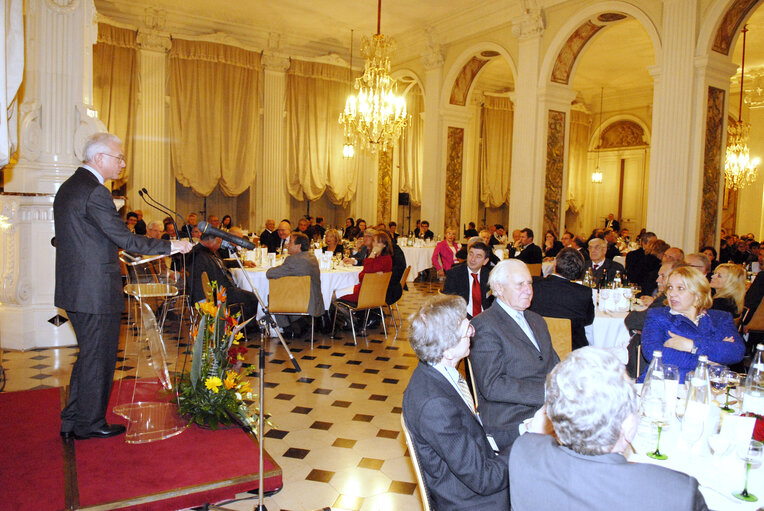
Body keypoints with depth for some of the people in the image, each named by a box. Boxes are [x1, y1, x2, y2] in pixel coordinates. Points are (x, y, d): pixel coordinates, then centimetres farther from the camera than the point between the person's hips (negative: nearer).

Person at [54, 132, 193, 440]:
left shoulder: (68, 187, 13)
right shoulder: (95, 192, -19)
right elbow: (125, 239, -21)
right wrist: (170, 246, -13)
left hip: (74, 288, 10)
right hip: (96, 291, -10)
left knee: (89, 355, 20)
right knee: (98, 357, 4)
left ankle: (72, 423, 29)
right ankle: (90, 424, 19)